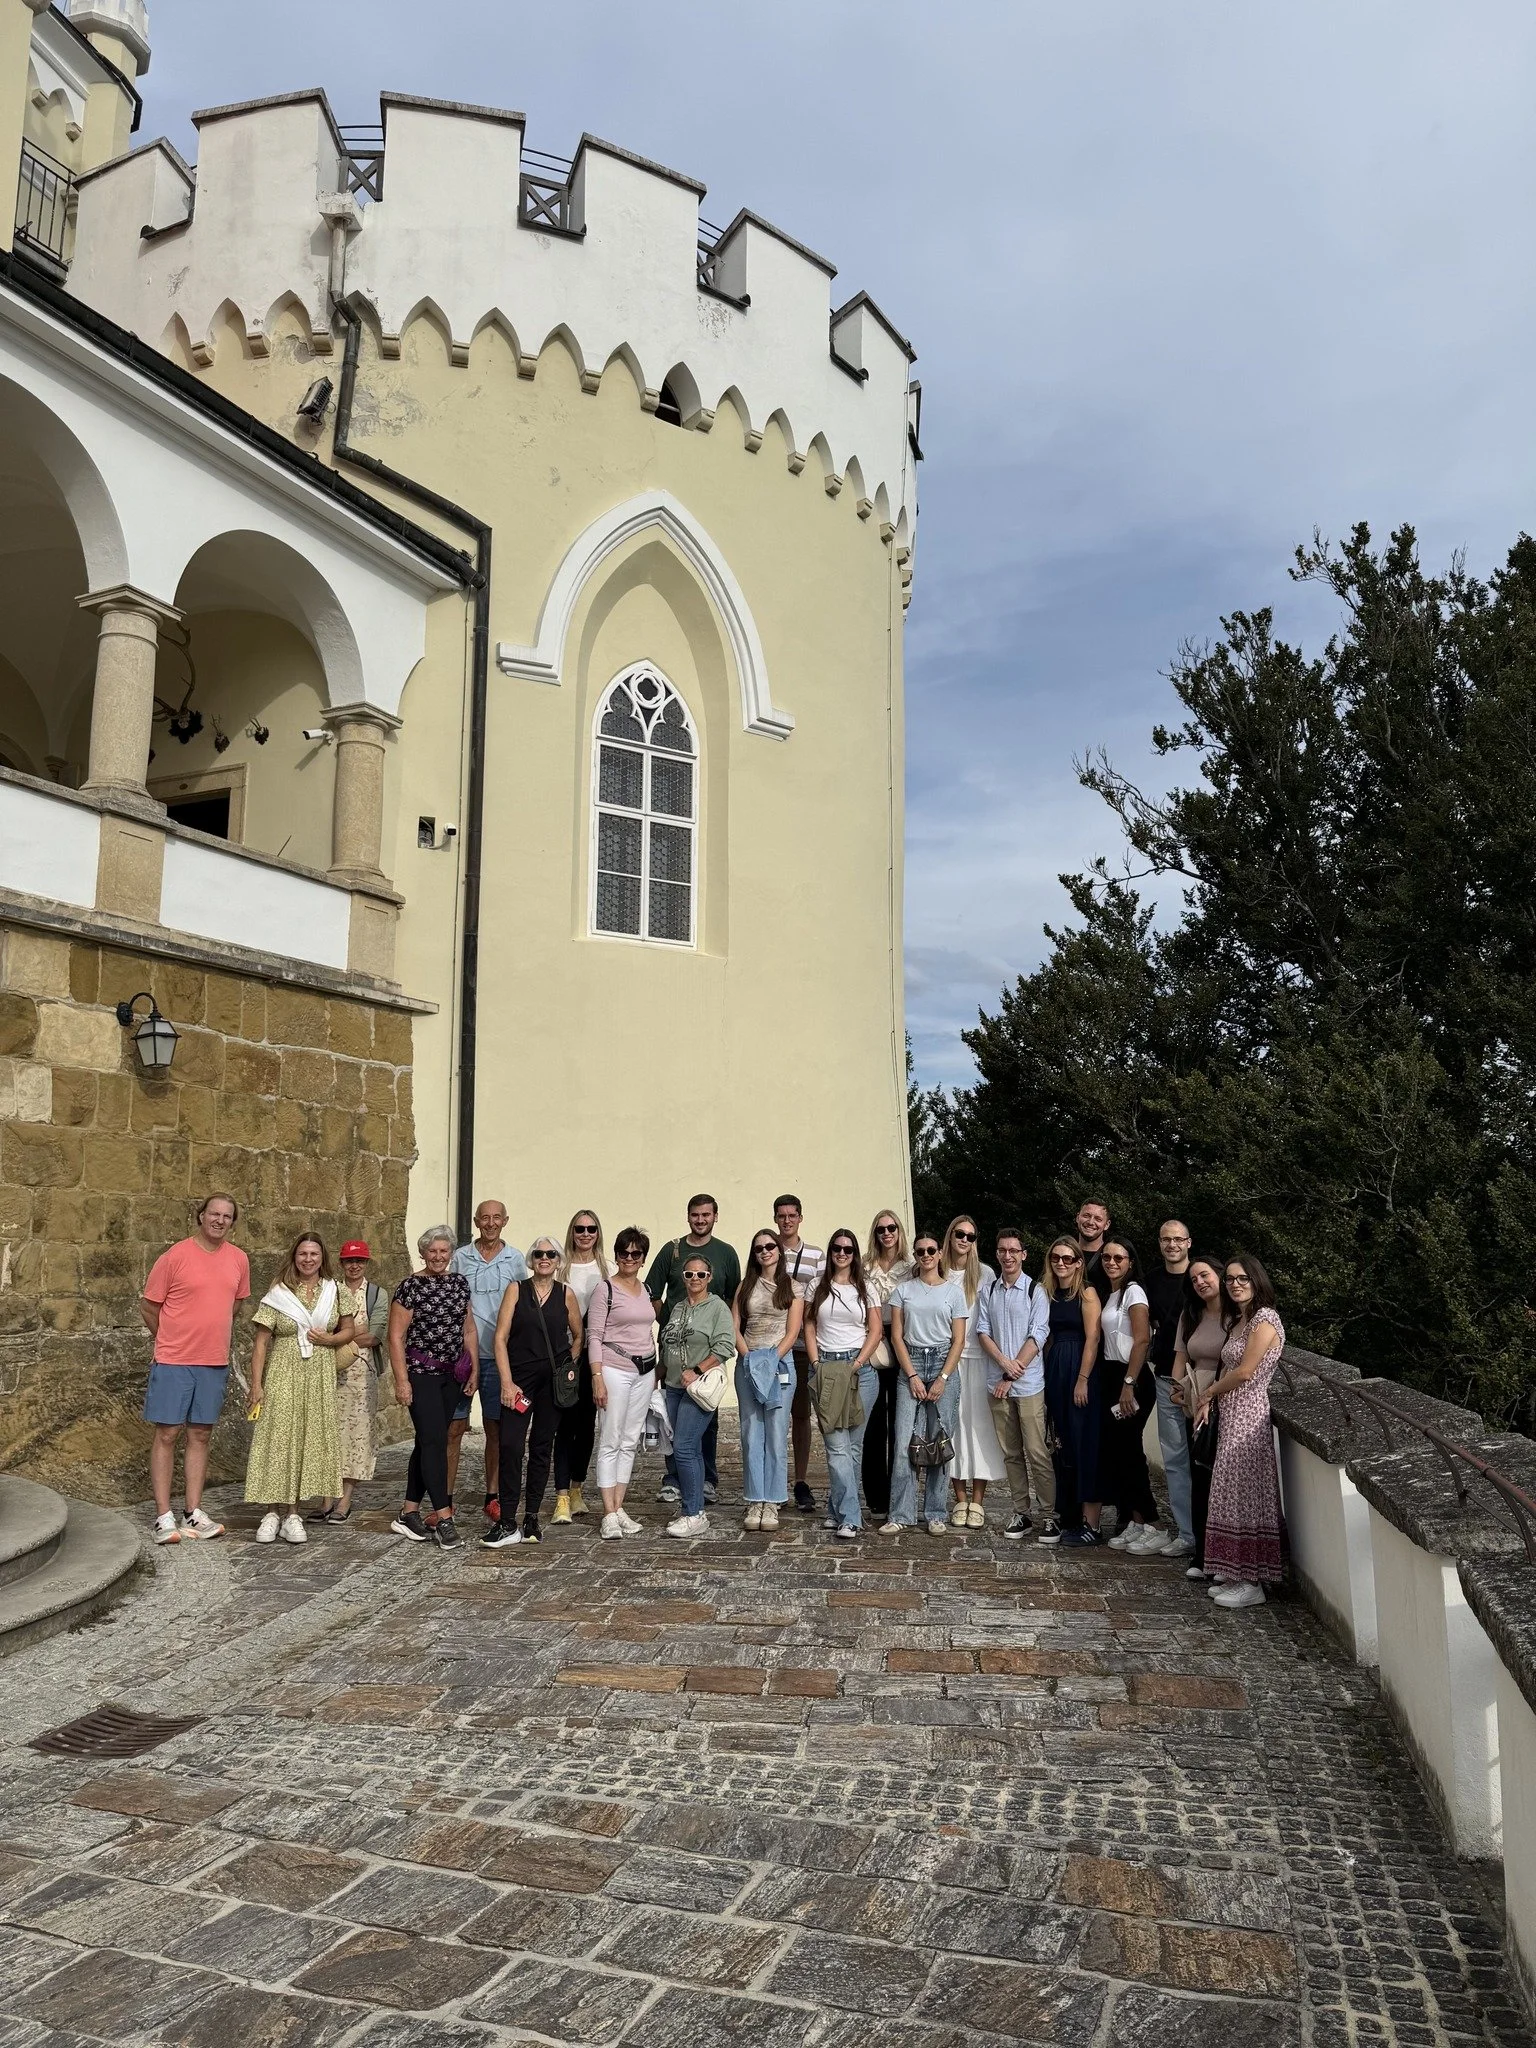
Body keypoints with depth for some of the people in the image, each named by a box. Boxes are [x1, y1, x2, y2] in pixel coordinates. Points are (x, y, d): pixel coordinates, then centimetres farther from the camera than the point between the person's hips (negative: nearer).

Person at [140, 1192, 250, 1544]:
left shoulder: (238, 1260, 5)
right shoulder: (175, 1257, -9)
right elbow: (148, 1307, -1)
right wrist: (171, 1342, 8)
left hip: (215, 1363, 4)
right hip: (173, 1362, -4)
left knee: (200, 1435, 9)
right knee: (167, 1434, -1)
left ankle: (194, 1514, 15)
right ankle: (163, 1517, 5)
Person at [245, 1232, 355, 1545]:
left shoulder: (336, 1293, 7)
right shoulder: (278, 1294, 0)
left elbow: (348, 1331, 15)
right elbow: (260, 1341, 0)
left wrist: (330, 1338, -7)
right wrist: (256, 1384, -6)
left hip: (320, 1378, 2)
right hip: (283, 1376, -2)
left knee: (310, 1439, 2)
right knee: (277, 1439, -5)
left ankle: (292, 1513, 9)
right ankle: (273, 1511, 4)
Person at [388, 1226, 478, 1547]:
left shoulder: (459, 1282, 9)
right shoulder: (410, 1286, -8)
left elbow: (469, 1329, 15)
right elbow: (396, 1336, -10)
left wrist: (473, 1368, 9)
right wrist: (401, 1380, -14)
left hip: (451, 1375, 6)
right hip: (421, 1373, -6)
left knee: (428, 1442, 10)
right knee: (435, 1442, -10)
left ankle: (408, 1514, 19)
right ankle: (443, 1519, -8)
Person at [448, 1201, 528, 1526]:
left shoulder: (516, 1259, 5)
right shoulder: (460, 1258, 3)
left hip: (498, 1356, 1)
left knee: (495, 1428, 8)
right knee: (454, 1428, 1)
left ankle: (492, 1498, 17)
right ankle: (445, 1499, 10)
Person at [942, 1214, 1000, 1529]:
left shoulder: (985, 1274, 3)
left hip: (978, 1358, -1)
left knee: (979, 1424, -2)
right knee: (953, 1424, 3)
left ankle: (977, 1502, 5)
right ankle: (960, 1500, 10)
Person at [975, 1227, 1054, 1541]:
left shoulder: (1036, 1291, -3)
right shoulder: (987, 1292, 9)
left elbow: (1037, 1337, -8)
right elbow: (983, 1332, 5)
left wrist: (1011, 1376, -10)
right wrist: (1004, 1361, -12)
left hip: (1028, 1384, -4)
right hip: (997, 1383, 4)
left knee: (1036, 1452, -6)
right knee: (1010, 1453, 9)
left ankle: (1049, 1515, 3)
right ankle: (1021, 1513, 16)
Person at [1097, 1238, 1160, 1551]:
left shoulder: (1133, 1291, -10)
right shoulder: (1111, 1294, 16)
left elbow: (1142, 1340, -17)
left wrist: (1129, 1384, -20)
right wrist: (1116, 1384, 10)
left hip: (1132, 1379, -8)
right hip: (1111, 1377, 8)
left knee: (1127, 1450, -6)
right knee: (1112, 1450, 8)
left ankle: (1151, 1527, 1)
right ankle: (1132, 1522, 17)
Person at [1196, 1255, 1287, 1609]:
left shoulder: (1264, 1319, -12)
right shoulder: (1237, 1321, 17)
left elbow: (1245, 1372, -16)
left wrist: (1208, 1393, -3)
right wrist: (1209, 1402, 0)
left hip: (1248, 1416, -9)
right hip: (1231, 1416, 9)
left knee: (1245, 1494, -6)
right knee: (1235, 1495, 11)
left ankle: (1251, 1583, 0)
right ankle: (1236, 1575, 17)